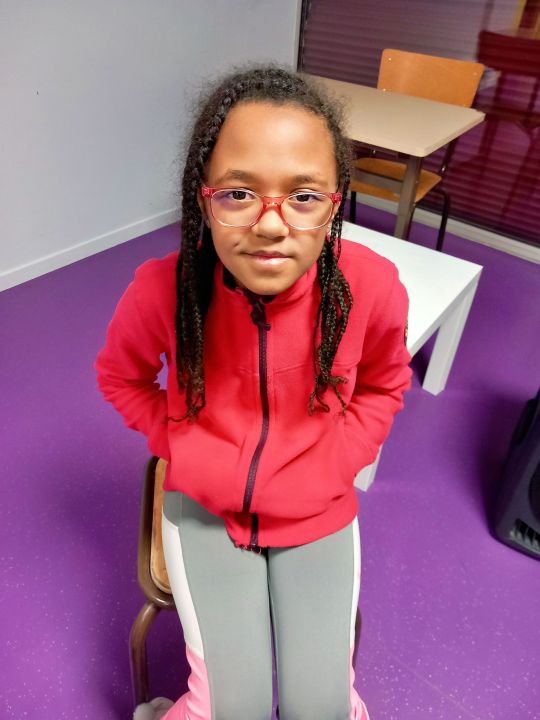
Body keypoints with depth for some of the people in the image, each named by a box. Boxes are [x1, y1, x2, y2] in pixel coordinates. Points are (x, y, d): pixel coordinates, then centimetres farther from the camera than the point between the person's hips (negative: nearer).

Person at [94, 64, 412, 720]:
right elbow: (121, 378, 1)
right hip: (206, 504, 0)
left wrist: (330, 465, -8)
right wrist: (186, 452, -9)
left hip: (317, 510, 2)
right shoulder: (162, 289, -22)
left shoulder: (373, 285, -20)